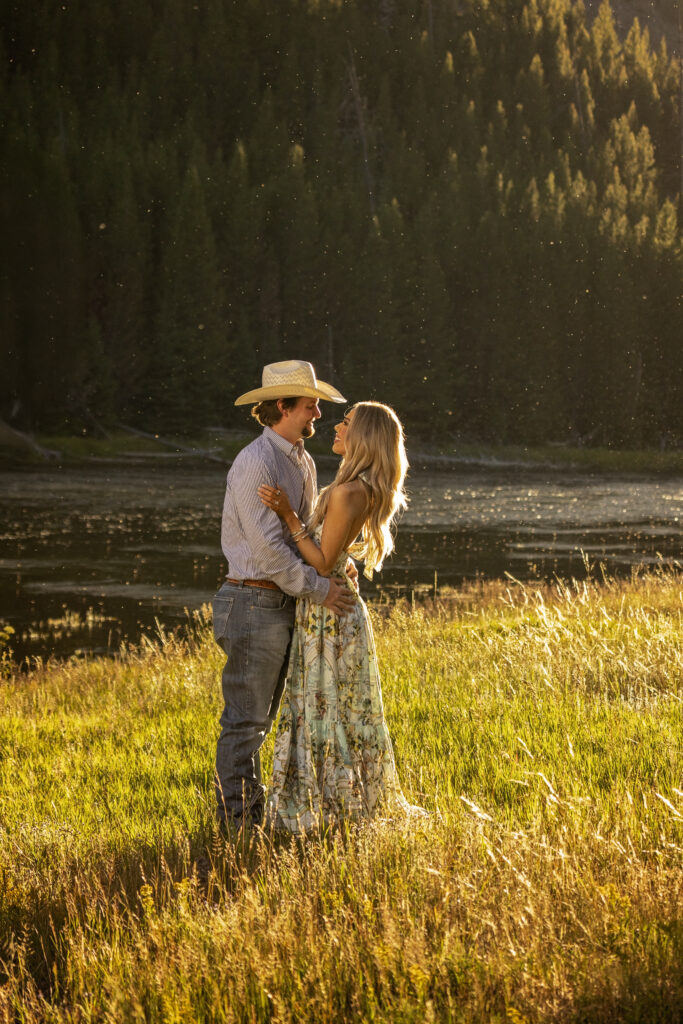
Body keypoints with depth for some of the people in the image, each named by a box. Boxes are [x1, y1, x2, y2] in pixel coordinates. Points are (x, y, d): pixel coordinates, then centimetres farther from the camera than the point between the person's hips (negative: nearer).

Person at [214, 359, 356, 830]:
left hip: (284, 604, 10)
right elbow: (266, 546, -21)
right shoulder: (256, 463, -17)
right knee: (245, 720, -4)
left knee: (260, 718, 15)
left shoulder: (304, 462, 14)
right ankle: (236, 821, 1)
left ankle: (253, 817, 23)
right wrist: (319, 588, -17)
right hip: (255, 602, -10)